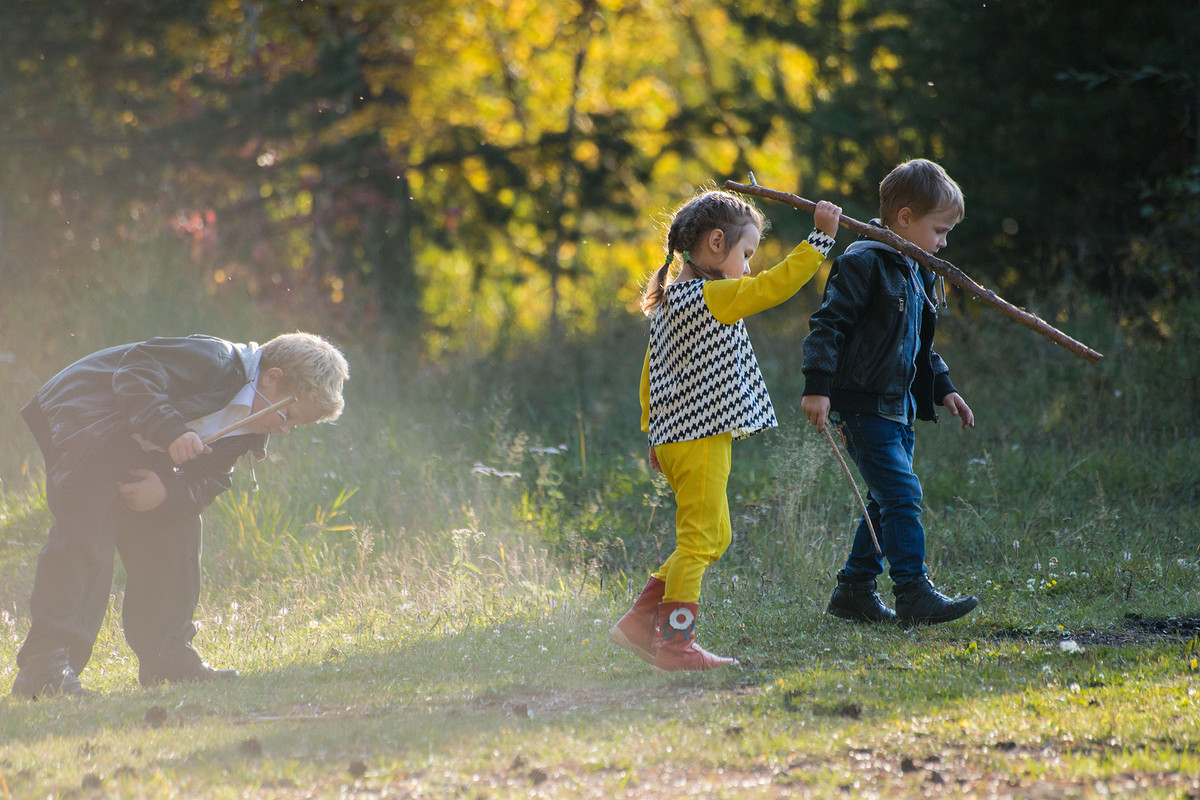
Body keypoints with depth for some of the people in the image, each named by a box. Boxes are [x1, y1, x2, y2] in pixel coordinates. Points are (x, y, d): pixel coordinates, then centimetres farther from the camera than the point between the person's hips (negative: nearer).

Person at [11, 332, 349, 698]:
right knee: (87, 538, -21)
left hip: (138, 452, 10)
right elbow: (136, 370, -28)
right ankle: (44, 665, -27)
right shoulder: (217, 361, -22)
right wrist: (172, 430, -38)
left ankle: (167, 659, 13)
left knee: (175, 529, 5)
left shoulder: (249, 430, 6)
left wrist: (168, 492, -21)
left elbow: (209, 481, 1)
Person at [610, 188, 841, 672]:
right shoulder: (713, 297, -14)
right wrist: (822, 236, -15)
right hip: (701, 438, -10)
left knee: (715, 537, 17)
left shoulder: (669, 302, 15)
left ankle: (642, 619, 16)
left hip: (675, 434, 10)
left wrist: (656, 435, 26)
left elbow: (650, 375, 21)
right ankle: (675, 644, -3)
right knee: (699, 540, -5)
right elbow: (774, 285, -21)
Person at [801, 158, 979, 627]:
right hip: (863, 407, -10)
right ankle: (913, 594, -14)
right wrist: (817, 387, -23)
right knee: (901, 494, -14)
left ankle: (854, 590, 18)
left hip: (898, 408, 10)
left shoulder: (915, 273, 17)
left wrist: (943, 389, 24)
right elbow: (827, 325, -17)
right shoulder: (863, 263, -14)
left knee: (887, 502, 10)